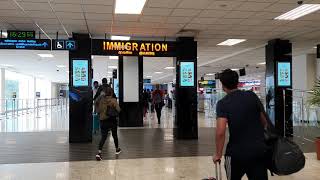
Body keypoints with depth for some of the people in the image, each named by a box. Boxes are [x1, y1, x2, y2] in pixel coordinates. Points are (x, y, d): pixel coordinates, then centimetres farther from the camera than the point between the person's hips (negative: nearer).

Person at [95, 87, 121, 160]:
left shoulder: (101, 100, -1)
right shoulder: (113, 100, -12)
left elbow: (98, 110, 6)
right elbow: (118, 110, -13)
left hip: (103, 120, 2)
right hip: (112, 120, -2)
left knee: (103, 136, 2)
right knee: (114, 135, 18)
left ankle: (99, 153, -15)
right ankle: (117, 149, 37)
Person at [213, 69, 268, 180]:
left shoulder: (223, 103, -9)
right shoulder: (252, 96, 2)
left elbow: (220, 132, -20)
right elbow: (264, 122, 10)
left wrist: (218, 154, -9)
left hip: (237, 152, -2)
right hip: (259, 149, 3)